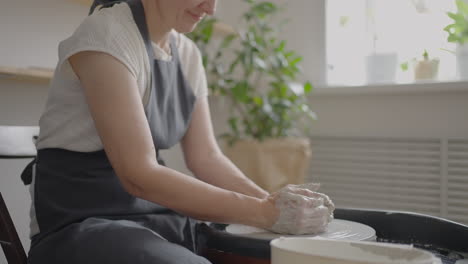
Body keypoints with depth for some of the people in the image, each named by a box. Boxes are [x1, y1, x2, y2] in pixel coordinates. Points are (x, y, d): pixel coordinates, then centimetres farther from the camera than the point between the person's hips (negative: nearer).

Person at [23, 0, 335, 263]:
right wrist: (266, 212, -24)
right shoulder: (107, 34, -17)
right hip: (79, 224, -6)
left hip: (157, 217, 7)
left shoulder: (187, 53, 6)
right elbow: (138, 174, -23)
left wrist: (271, 201, -14)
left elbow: (206, 156, 3)